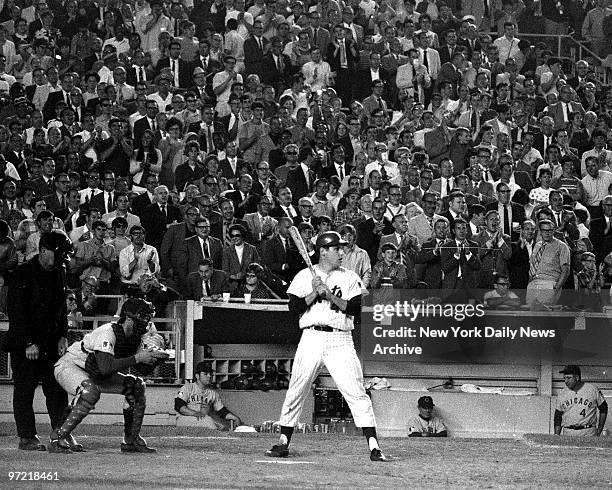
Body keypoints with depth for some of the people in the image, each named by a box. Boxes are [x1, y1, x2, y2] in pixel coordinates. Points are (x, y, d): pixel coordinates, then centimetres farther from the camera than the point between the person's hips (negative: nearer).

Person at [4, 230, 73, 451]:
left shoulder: (59, 272, 10)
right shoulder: (23, 274, -12)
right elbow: (16, 312, -14)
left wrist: (62, 336, 6)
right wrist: (29, 343, -18)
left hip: (51, 343, 6)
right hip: (24, 345, -6)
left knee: (58, 389, 2)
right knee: (24, 390, -1)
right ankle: (27, 437, 3)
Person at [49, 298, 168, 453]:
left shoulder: (136, 335, -7)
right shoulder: (108, 332, -33)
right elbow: (105, 368, -44)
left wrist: (155, 357, -20)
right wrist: (137, 358, -40)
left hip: (96, 375, 9)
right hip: (69, 366, -9)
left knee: (137, 386, -2)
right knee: (91, 391, -38)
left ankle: (131, 440, 7)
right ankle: (57, 438, -29)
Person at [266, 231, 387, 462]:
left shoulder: (350, 278, 8)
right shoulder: (304, 276, 8)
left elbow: (356, 308, -3)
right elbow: (294, 307, -1)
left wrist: (331, 296, -12)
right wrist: (314, 293, -12)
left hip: (340, 341, 0)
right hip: (311, 337, 1)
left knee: (356, 392, -8)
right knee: (296, 391, 3)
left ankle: (373, 445, -11)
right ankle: (283, 442, 15)